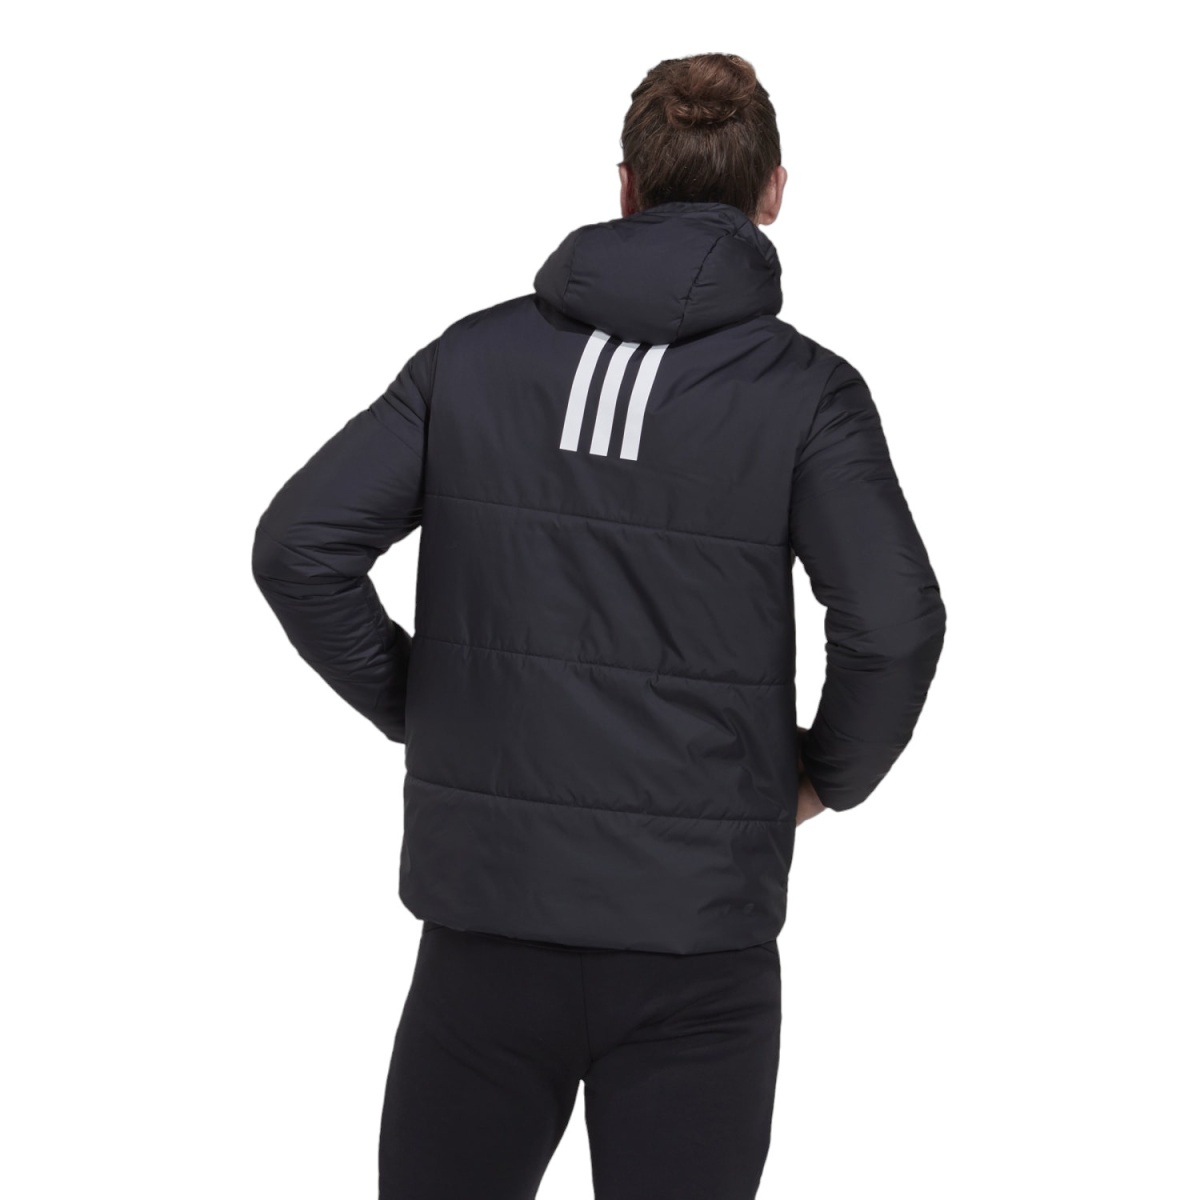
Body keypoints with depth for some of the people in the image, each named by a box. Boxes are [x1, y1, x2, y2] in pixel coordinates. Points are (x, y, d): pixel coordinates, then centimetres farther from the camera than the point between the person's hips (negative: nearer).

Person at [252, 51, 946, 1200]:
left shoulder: (475, 352, 2)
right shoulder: (805, 390, -5)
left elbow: (297, 547, -4)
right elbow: (894, 624, -16)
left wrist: (415, 712, 9)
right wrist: (831, 775, 4)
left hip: (488, 906, 2)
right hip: (693, 934, -2)